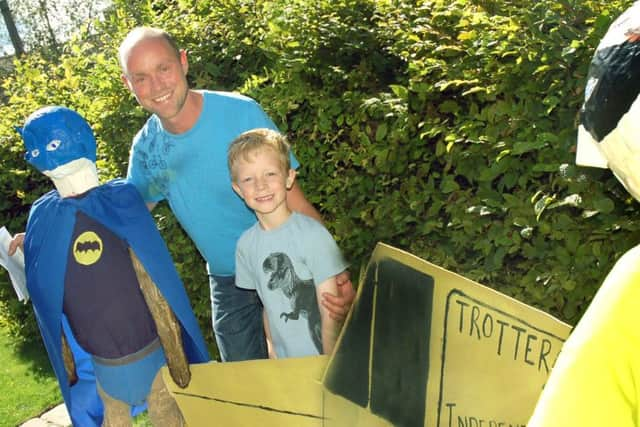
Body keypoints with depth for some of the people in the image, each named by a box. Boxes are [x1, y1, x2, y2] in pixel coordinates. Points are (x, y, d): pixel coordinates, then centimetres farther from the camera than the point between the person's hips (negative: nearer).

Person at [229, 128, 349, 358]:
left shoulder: (312, 234, -18)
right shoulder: (246, 244, -2)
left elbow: (331, 311, -15)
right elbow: (269, 303, 7)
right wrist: (274, 354, 7)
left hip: (321, 358, -4)